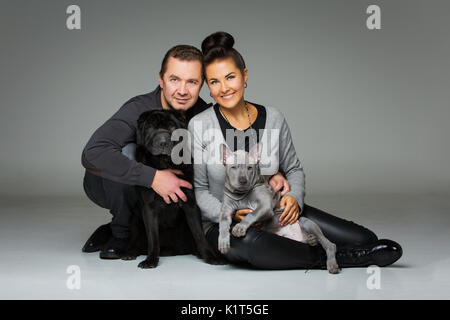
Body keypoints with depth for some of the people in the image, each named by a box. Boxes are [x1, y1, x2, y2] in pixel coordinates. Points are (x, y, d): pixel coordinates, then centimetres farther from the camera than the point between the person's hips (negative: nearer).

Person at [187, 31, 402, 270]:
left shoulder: (273, 119, -1)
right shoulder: (199, 126, -9)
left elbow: (294, 169, 11)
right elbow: (199, 190, -6)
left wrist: (294, 198, -11)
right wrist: (230, 214, -23)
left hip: (275, 214, 2)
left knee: (365, 240, -13)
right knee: (249, 241, -42)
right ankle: (326, 258, -20)